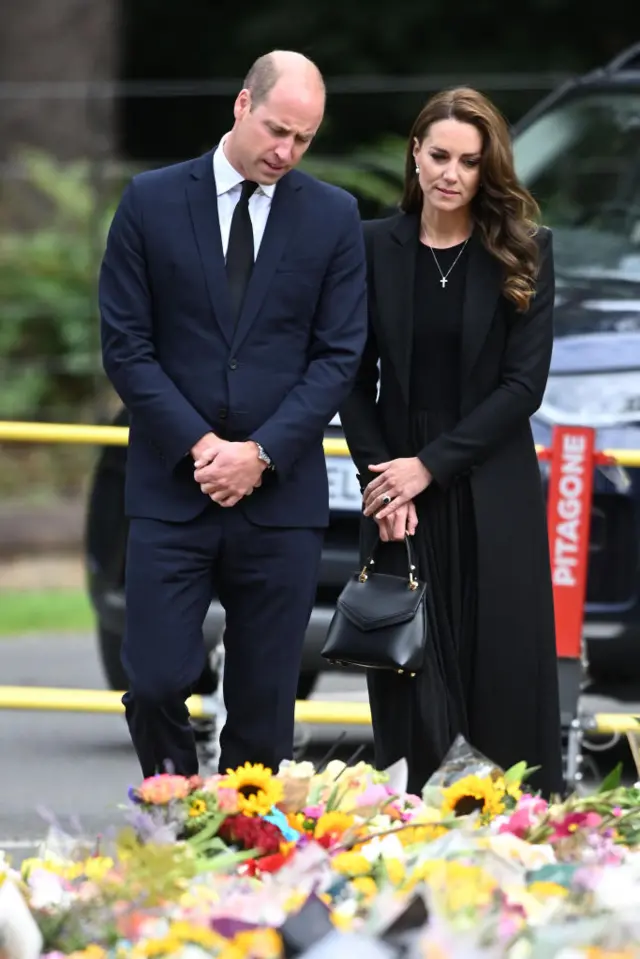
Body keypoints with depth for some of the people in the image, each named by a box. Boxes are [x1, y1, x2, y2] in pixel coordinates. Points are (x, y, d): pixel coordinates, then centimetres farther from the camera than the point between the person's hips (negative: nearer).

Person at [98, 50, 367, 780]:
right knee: (156, 682, -7)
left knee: (263, 705, 2)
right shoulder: (151, 202, 2)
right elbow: (126, 344, -1)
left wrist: (261, 453, -10)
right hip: (172, 487, -1)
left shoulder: (333, 217, 5)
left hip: (279, 492, 1)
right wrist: (199, 445, -11)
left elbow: (338, 354, 1)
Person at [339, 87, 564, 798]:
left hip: (491, 496, -1)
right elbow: (356, 379, 5)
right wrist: (380, 475, -9)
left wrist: (430, 464, -12)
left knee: (507, 679, -1)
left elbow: (524, 383, -6)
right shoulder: (375, 248, 3)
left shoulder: (524, 253, 0)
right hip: (398, 494, 1)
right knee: (411, 684, 2)